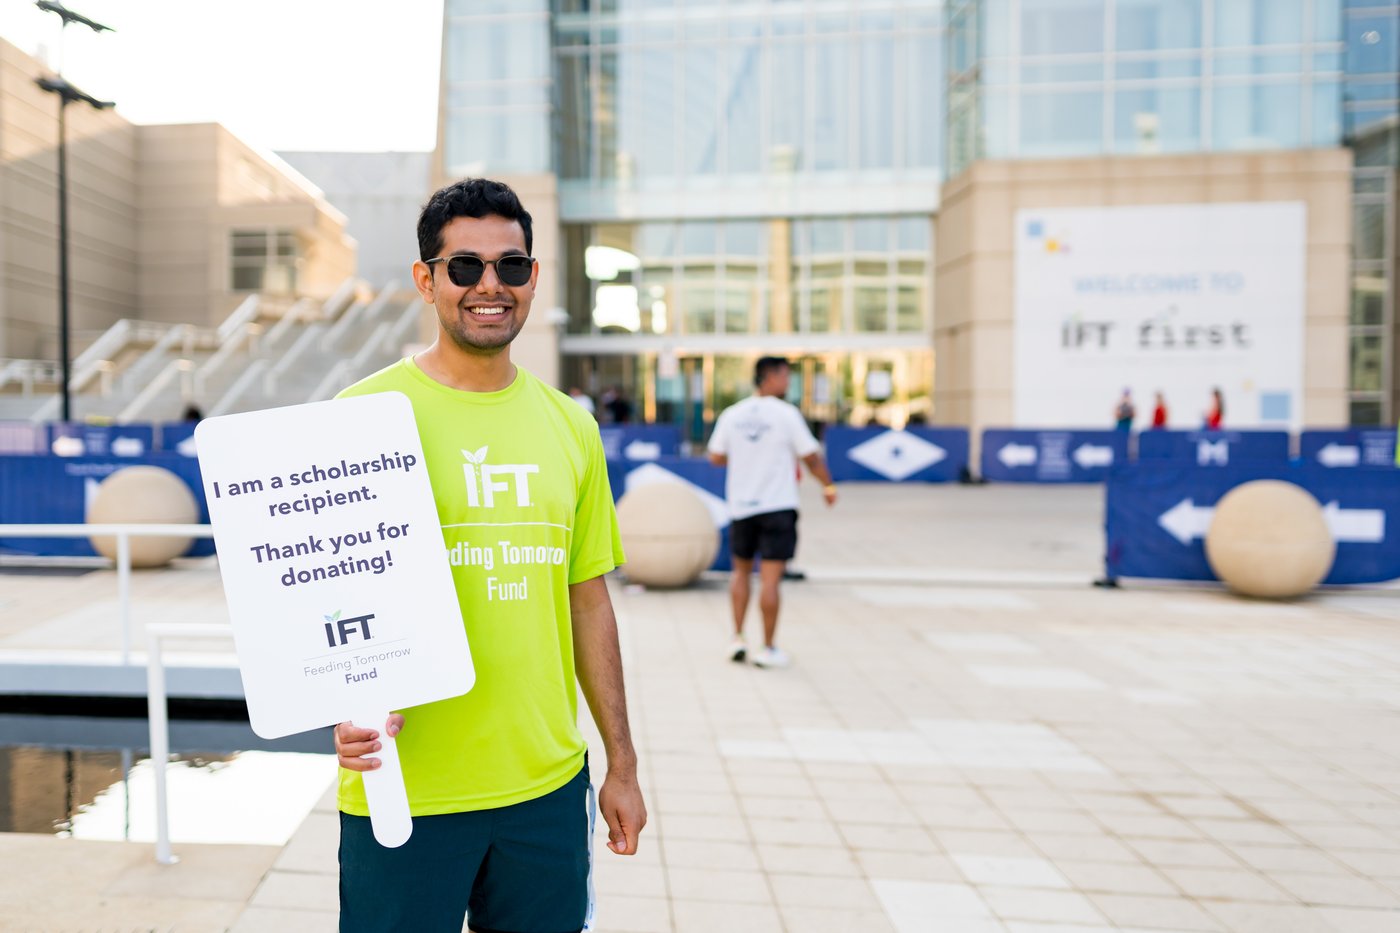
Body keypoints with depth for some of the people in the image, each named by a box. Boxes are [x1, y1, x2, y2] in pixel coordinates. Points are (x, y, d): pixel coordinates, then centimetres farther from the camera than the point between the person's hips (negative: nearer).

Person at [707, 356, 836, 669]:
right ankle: (767, 649, 5)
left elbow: (716, 457, 8)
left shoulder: (731, 415, 2)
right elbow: (811, 456, -5)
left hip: (741, 506, 4)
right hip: (778, 507, -4)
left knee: (741, 571, 19)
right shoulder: (786, 414, -9)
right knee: (770, 578, -1)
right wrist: (828, 486, 11)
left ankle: (738, 639, 17)